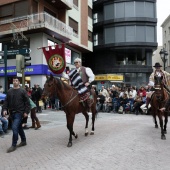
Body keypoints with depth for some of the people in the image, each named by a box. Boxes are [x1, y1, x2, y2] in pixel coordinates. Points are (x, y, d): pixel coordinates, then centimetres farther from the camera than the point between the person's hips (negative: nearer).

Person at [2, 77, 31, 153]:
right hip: (12, 113, 6)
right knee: (19, 127, 17)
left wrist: (26, 112, -11)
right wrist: (4, 109, -6)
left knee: (14, 127, -13)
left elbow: (27, 102, -6)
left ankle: (14, 145, -1)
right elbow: (6, 101, 9)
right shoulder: (9, 91, 8)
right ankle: (23, 141, 32)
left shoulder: (23, 91, -5)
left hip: (19, 112, -5)